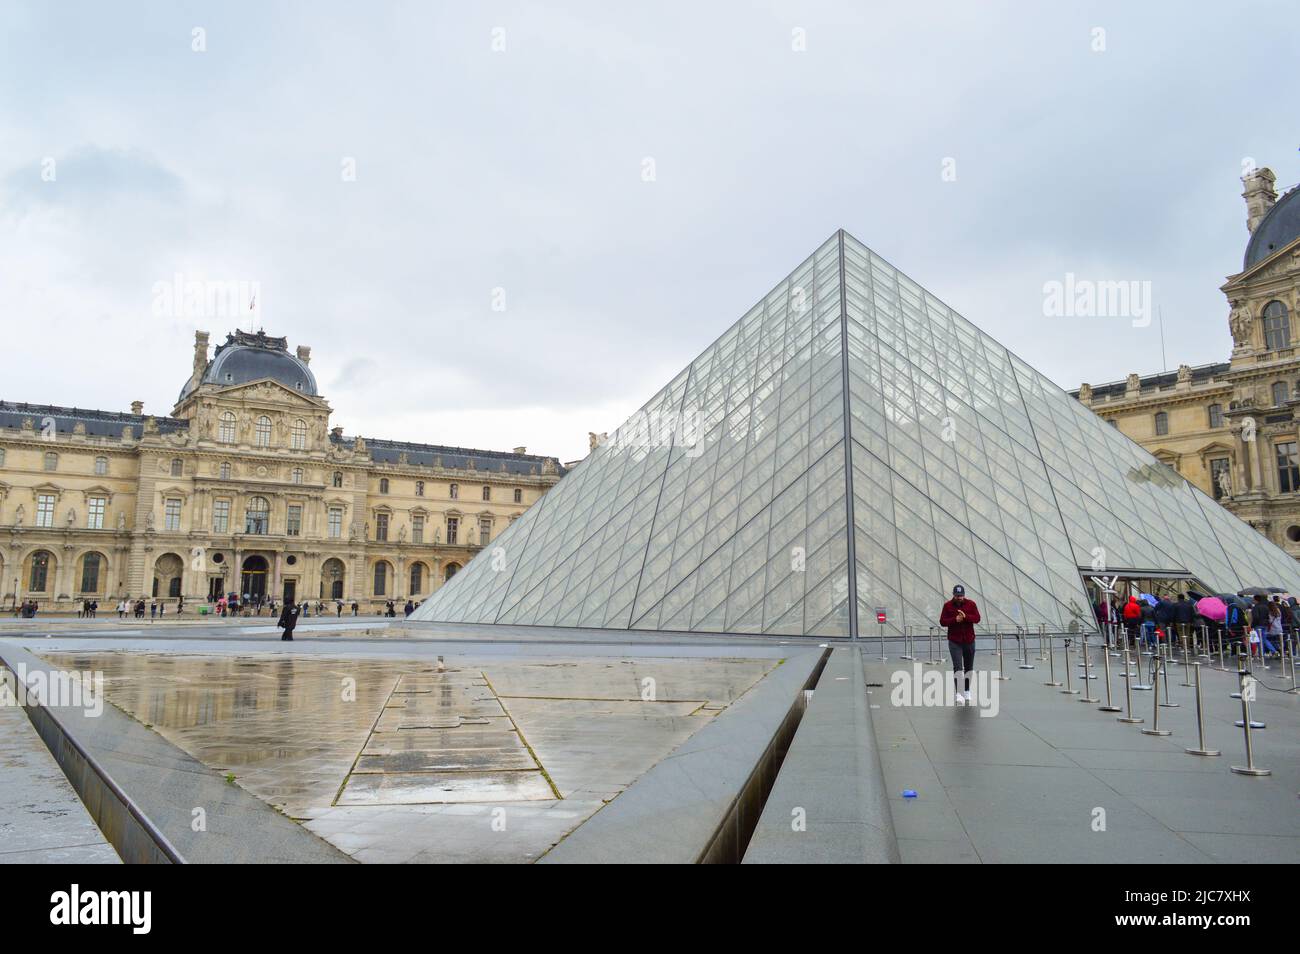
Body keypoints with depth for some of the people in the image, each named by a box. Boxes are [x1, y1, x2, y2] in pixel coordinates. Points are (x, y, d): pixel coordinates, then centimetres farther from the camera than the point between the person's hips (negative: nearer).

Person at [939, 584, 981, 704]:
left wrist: (965, 617, -24)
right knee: (958, 667, -12)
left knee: (969, 667, 13)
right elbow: (942, 621, -5)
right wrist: (955, 619, -20)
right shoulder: (947, 605, -1)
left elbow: (977, 618, -7)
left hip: (969, 641, 2)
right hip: (954, 642, -2)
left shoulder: (971, 604, 1)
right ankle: (959, 694, -16)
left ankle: (967, 691, 28)